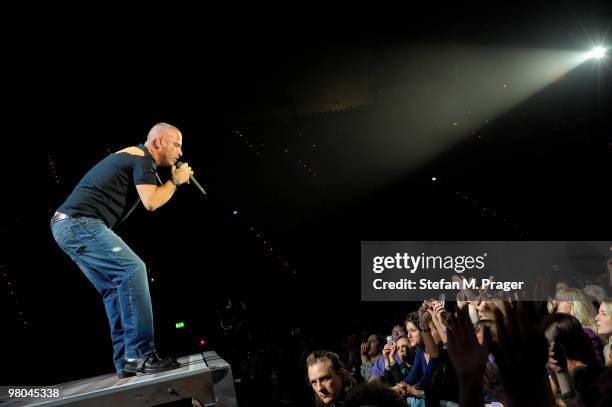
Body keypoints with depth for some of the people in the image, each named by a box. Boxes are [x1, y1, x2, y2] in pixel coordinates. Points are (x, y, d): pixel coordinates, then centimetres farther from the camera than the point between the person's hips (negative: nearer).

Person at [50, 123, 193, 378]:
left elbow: (150, 197, 29)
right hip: (80, 222, -11)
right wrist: (176, 180, -1)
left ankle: (125, 362, 7)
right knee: (132, 269, -19)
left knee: (116, 288, 9)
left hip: (68, 225, 11)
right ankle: (141, 355, -20)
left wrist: (173, 181, 21)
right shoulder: (142, 158, -7)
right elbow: (151, 202, -16)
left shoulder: (132, 157, 24)